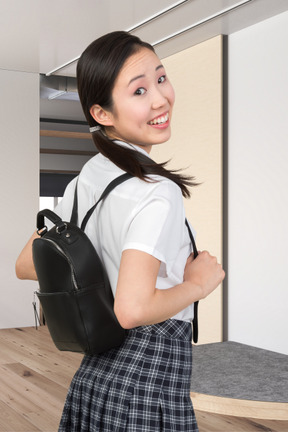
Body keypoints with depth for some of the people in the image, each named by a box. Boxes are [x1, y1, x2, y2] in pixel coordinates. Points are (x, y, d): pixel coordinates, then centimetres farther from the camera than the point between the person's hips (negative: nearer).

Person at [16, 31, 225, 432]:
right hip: (149, 387, -7)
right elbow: (133, 308, -32)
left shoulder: (85, 180, 3)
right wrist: (197, 282, -15)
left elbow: (26, 265, 11)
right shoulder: (158, 192, -22)